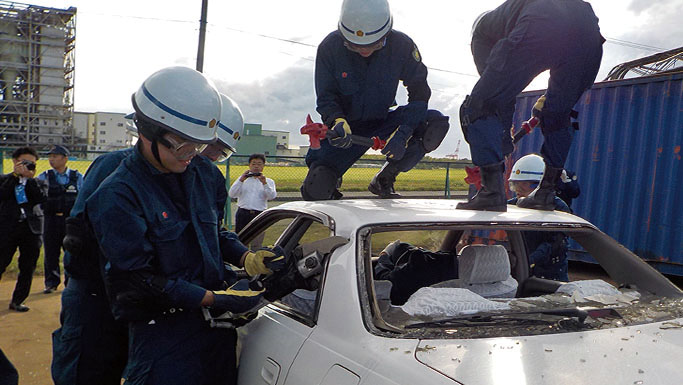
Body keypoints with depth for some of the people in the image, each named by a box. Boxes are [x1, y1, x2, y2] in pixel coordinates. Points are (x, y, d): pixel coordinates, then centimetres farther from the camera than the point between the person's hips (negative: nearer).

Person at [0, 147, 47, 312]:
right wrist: (15, 175, -10)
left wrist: (30, 178, -9)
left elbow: (42, 198, -8)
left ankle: (17, 301, 19)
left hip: (31, 229, 2)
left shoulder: (37, 183, 12)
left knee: (28, 268, 6)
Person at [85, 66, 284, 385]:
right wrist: (215, 299, -22)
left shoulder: (198, 173, 8)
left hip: (218, 323, 7)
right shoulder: (117, 196, -16)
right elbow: (138, 279, -19)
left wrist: (247, 258, -1)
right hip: (164, 336, -7)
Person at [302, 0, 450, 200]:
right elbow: (325, 98, -12)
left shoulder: (401, 45, -16)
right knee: (316, 190, -21)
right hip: (345, 127, -1)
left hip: (383, 122, 2)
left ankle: (384, 179, -8)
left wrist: (402, 133, -29)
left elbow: (419, 93, -14)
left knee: (436, 123, -25)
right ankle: (333, 183, 21)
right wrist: (337, 122, -35)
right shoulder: (330, 47, -17)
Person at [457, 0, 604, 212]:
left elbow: (496, 86, 26)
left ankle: (492, 191, -2)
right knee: (558, 115, 26)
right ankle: (546, 192, 27)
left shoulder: (481, 28, 33)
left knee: (477, 107, 5)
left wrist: (504, 145, 31)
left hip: (539, 30, -6)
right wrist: (548, 99, 44)